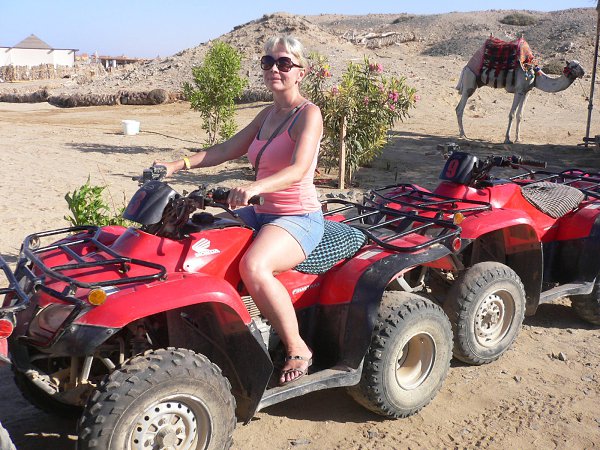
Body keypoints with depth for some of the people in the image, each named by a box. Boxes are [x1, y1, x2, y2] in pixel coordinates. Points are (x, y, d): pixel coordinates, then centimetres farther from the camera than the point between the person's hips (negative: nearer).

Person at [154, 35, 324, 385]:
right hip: (263, 213, 8)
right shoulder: (269, 114, 14)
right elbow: (226, 150, 13)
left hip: (299, 218, -8)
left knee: (253, 266, -35)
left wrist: (256, 187, -45)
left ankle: (298, 349, -17)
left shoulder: (308, 114, -11)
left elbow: (298, 169, -27)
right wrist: (177, 165, 1)